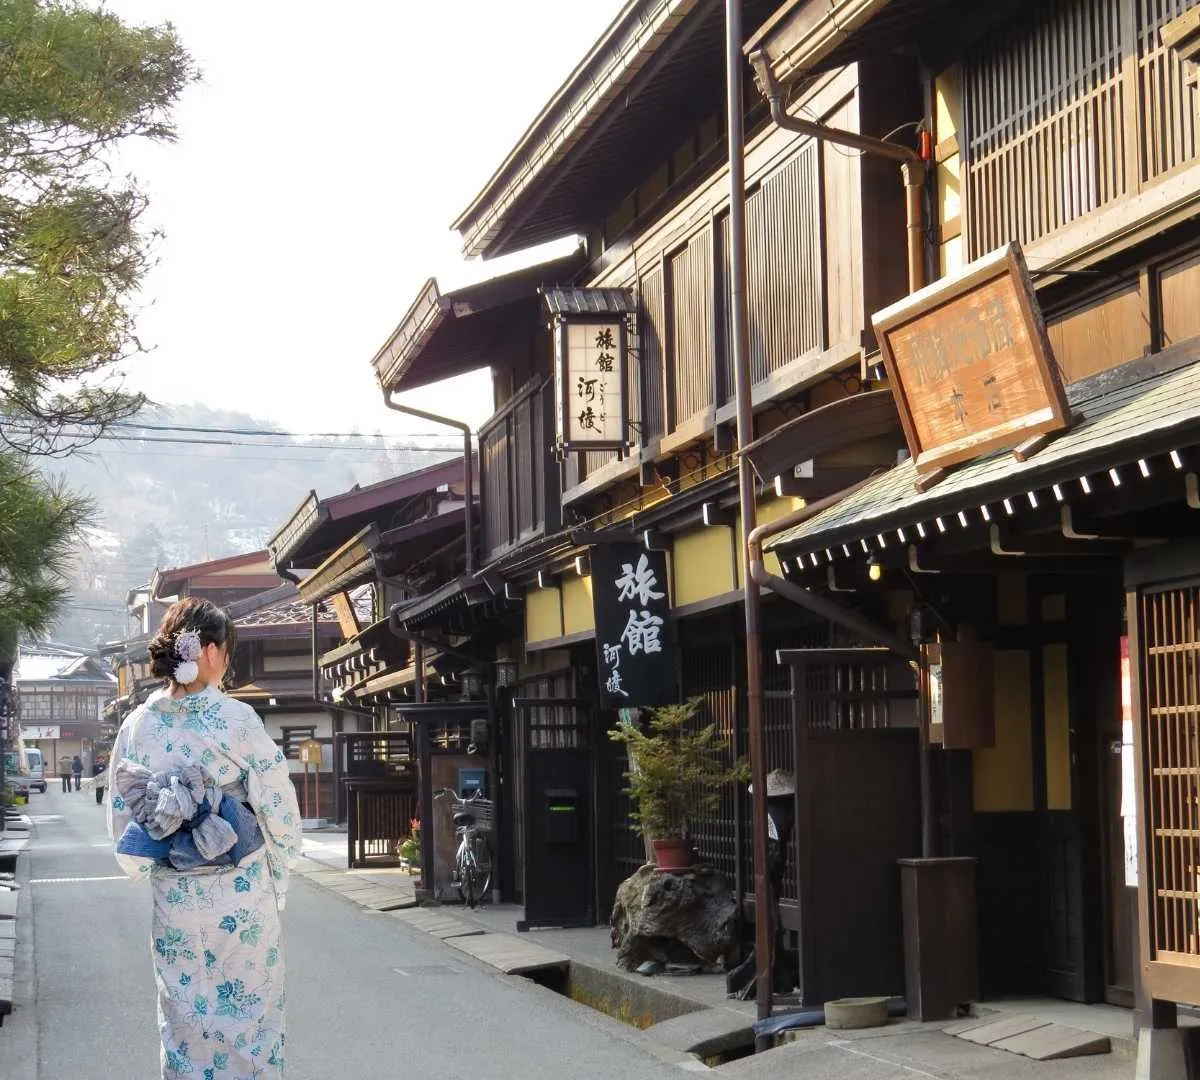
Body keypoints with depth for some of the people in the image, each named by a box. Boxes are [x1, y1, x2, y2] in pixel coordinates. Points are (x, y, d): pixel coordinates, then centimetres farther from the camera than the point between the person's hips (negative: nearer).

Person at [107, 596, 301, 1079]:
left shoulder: (137, 725, -2)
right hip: (242, 898, -3)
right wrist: (279, 876, 8)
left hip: (172, 896, 3)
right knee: (249, 1015, 8)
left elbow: (120, 815, 5)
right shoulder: (237, 719, -13)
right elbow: (279, 808, -8)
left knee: (183, 1020, 12)